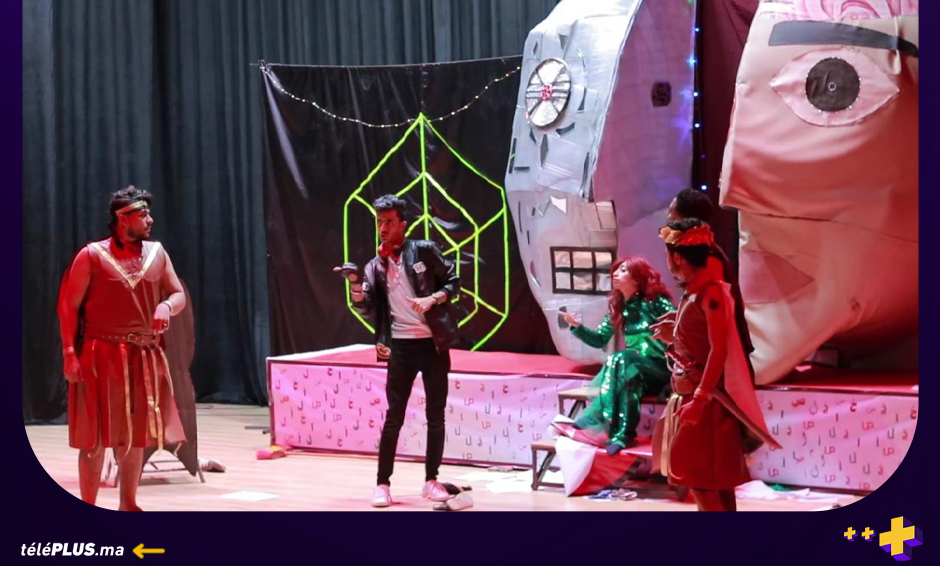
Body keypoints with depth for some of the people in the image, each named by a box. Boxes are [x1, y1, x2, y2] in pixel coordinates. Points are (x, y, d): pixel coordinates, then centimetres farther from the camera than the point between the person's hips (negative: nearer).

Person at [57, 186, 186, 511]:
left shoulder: (157, 253, 8)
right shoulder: (91, 256, -6)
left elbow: (179, 295, 11)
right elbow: (69, 306, -6)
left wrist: (166, 306, -13)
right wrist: (69, 353, -13)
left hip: (144, 358, 5)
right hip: (102, 357, -5)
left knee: (136, 432, 12)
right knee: (96, 435, -2)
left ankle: (128, 504, 24)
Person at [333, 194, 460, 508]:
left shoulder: (425, 251, 1)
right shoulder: (375, 266, 9)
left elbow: (453, 282, 2)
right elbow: (365, 307, 1)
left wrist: (432, 299, -14)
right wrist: (355, 284, -16)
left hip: (433, 343, -1)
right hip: (401, 346, 1)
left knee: (436, 416, 5)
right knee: (394, 417, 0)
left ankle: (431, 480, 15)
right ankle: (383, 483, 4)